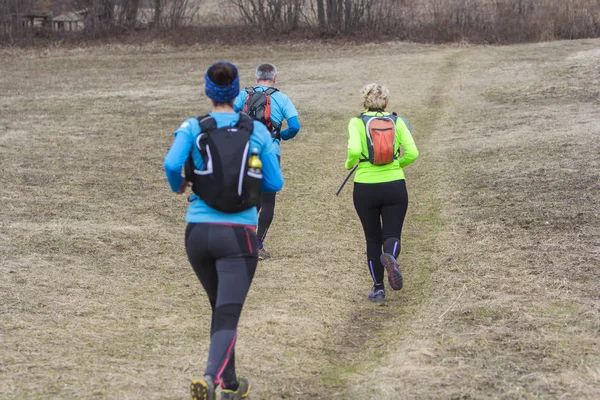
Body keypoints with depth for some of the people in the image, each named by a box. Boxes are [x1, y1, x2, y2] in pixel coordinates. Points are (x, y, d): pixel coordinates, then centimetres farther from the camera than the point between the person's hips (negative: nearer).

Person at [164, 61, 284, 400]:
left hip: (198, 232, 2)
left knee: (220, 309, 21)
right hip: (238, 234, -2)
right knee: (228, 316, -8)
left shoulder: (193, 127, -1)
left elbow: (171, 163, -17)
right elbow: (275, 183, 4)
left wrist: (178, 185, 4)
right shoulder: (257, 130, 1)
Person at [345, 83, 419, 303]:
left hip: (365, 188, 0)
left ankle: (378, 288, 14)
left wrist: (349, 164, 1)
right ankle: (390, 257, -32)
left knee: (373, 239, 14)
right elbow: (412, 153, -5)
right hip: (395, 187, 0)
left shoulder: (357, 122, -3)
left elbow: (354, 150, -20)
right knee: (392, 235, 4)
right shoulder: (397, 122, 3)